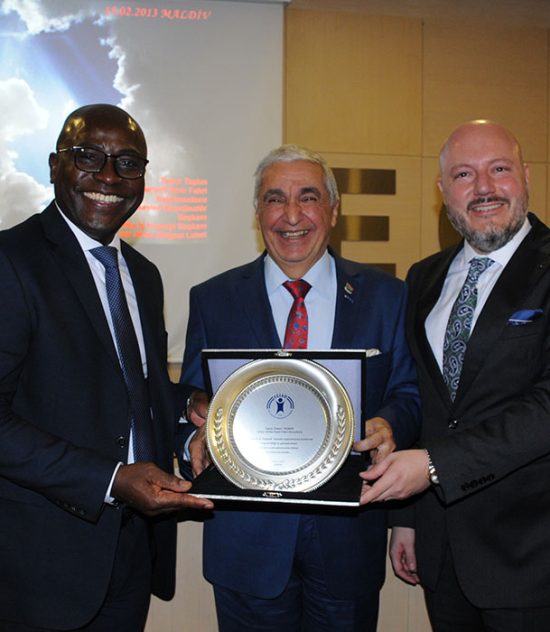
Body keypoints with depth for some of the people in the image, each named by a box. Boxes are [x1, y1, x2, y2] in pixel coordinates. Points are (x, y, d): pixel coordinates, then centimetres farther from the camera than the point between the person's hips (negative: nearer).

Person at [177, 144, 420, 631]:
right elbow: (193, 403, 4)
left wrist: (391, 425, -19)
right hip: (247, 537, 0)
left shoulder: (385, 296, 2)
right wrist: (200, 431, -18)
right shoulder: (213, 300, 2)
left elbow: (410, 392, 3)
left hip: (348, 536, 1)